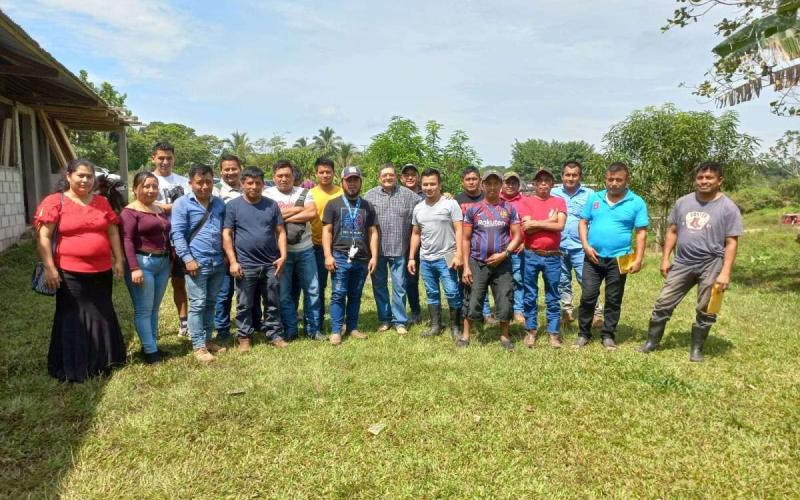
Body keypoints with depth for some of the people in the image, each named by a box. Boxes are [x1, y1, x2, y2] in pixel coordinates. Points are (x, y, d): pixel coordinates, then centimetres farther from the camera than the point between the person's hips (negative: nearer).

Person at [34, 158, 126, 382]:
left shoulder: (102, 202, 8)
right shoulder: (54, 202, -6)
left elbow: (113, 232, 12)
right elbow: (43, 237, -9)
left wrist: (118, 260, 8)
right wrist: (49, 267, -15)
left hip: (102, 271, 5)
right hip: (70, 272, -5)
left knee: (101, 316, 15)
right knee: (74, 319, 5)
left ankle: (101, 362, 31)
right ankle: (72, 368, 18)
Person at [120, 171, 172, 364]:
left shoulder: (159, 210, 15)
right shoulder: (130, 211, -9)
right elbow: (127, 241, -15)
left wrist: (170, 260, 16)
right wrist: (134, 268, -22)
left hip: (163, 263, 8)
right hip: (142, 263, -8)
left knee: (154, 309, 14)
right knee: (144, 310, 0)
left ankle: (152, 345, 24)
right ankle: (150, 351, 5)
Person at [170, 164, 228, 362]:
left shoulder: (219, 203, 13)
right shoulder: (182, 204, -3)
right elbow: (177, 234, -8)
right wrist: (187, 258, -15)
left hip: (218, 262, 5)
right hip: (196, 263, -5)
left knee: (211, 303, 14)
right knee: (198, 304, -1)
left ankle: (207, 339, 25)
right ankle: (199, 345, 7)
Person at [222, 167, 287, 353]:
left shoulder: (271, 205, 7)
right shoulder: (233, 205, -1)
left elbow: (280, 231, 7)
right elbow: (226, 234, -3)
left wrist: (283, 255, -4)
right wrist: (233, 261, -10)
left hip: (271, 264, 2)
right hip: (245, 265, -2)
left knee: (273, 304, 11)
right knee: (244, 305, 8)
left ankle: (274, 335, 22)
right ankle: (244, 337, 20)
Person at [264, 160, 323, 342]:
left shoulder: (304, 193, 6)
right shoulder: (267, 194, 0)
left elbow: (312, 213, -11)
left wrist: (285, 217, -13)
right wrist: (298, 209, -10)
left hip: (305, 250, 2)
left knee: (312, 290, 7)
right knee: (284, 293, 6)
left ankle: (313, 328, 20)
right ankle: (289, 331, 19)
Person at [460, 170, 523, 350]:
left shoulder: (509, 208, 4)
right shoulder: (473, 209, 2)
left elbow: (517, 236, 3)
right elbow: (466, 239, 3)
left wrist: (504, 254, -12)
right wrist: (466, 266, -3)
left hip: (502, 263, 1)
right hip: (477, 263, 0)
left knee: (505, 301, 4)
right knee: (472, 301, 3)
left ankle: (504, 336, 21)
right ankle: (465, 335, 18)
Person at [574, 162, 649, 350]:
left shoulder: (636, 202, -1)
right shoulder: (594, 198, 6)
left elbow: (641, 232, -3)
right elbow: (583, 223, 8)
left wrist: (638, 259, -10)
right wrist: (586, 245, -7)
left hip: (618, 259, -1)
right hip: (593, 257, 2)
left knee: (613, 300, 8)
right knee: (588, 297, 3)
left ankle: (608, 336, 21)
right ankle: (583, 334, 16)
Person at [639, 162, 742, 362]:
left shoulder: (728, 208, -6)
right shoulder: (683, 202, 6)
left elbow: (731, 243, -8)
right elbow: (672, 231, 11)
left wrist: (725, 273, -14)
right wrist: (665, 258, 5)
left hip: (711, 265, -3)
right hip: (682, 263, 4)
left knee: (705, 311, 7)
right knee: (663, 303, 4)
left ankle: (697, 349, 22)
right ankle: (651, 342, 17)